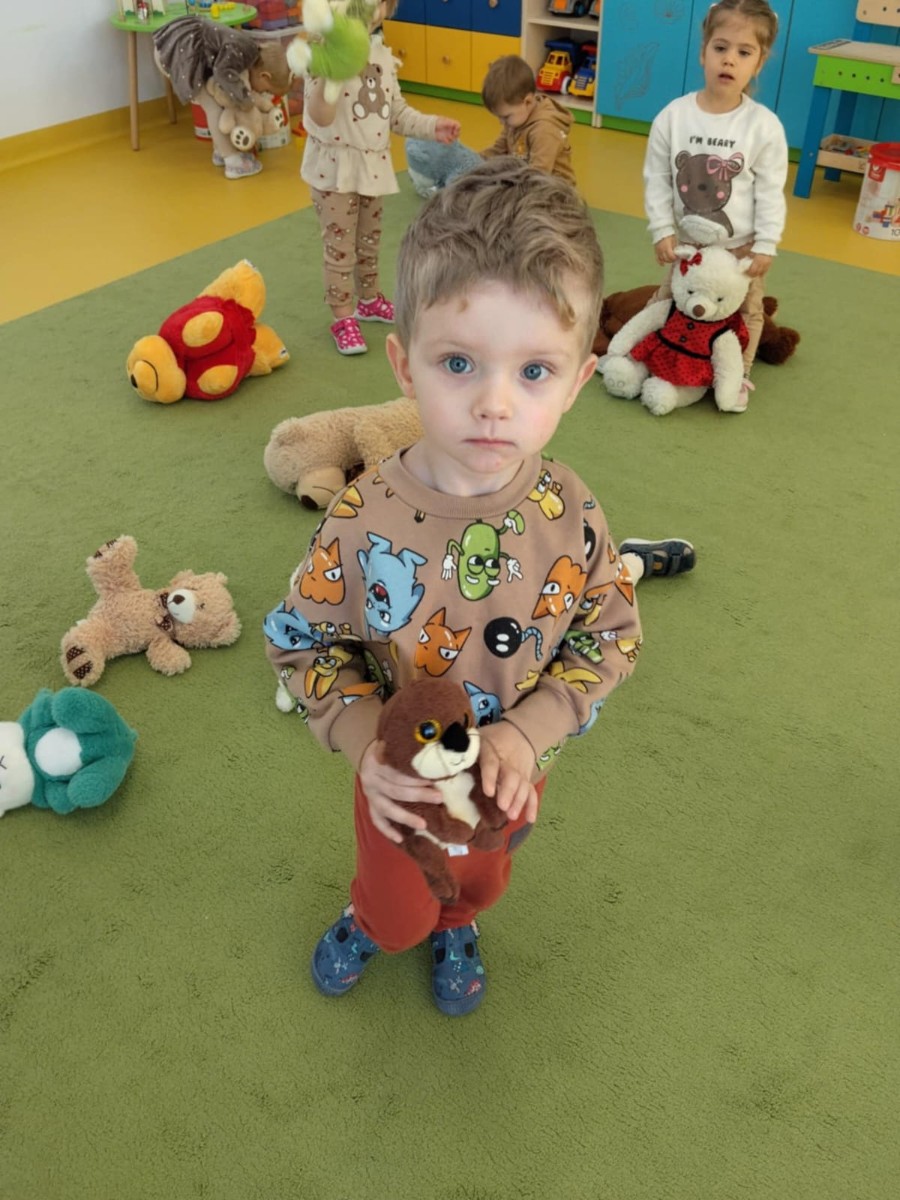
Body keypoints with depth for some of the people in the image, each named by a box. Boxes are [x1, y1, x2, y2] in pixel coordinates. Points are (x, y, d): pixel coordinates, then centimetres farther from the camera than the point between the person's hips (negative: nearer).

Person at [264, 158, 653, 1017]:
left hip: (509, 778, 2)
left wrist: (525, 733, -25)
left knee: (482, 878, 33)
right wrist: (365, 746, -29)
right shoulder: (365, 523, -30)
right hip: (401, 783, -2)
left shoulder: (569, 518, -24)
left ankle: (456, 928, 69)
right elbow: (302, 641, -16)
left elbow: (612, 639, -13)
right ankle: (370, 922, 64)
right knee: (398, 905, 27)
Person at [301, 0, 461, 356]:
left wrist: (432, 126, 0)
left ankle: (369, 299, 38)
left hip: (373, 164, 7)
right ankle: (342, 317, 10)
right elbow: (320, 119, -25)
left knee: (369, 240, 20)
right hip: (335, 167, -6)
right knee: (340, 246, -1)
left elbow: (396, 112, 13)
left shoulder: (383, 55, 6)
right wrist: (327, 77, -41)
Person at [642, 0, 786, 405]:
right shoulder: (673, 116, -14)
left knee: (746, 312, 13)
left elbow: (770, 192, -11)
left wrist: (765, 246, -12)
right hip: (687, 243, 1)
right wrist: (663, 231, -10)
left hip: (741, 246, -1)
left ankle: (738, 373, 31)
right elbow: (656, 179, -7)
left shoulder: (764, 125, -17)